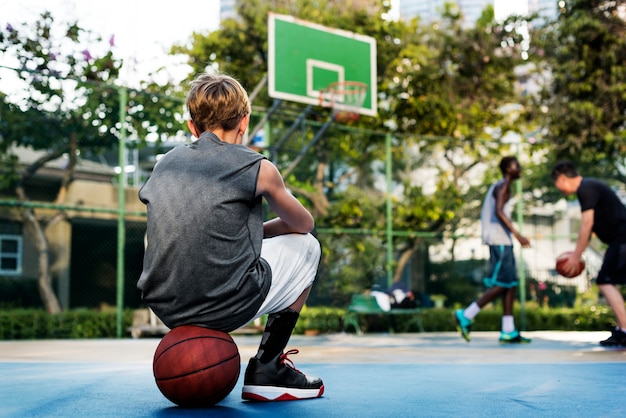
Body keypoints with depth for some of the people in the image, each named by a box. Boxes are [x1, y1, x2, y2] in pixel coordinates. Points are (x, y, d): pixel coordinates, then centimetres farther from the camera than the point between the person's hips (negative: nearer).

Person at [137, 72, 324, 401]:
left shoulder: (166, 162, 12)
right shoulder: (257, 167, 0)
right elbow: (304, 224, 16)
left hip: (165, 308, 6)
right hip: (228, 307, -6)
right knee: (306, 246, 20)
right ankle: (267, 369, 13)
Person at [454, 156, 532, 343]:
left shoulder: (498, 186, 20)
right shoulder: (503, 186, -9)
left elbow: (485, 214, 23)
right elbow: (499, 212, -24)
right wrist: (517, 235, -28)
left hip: (501, 241, 10)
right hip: (500, 241, -10)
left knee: (511, 285, 8)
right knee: (501, 285, -9)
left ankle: (508, 332, 7)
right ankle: (466, 316, -8)